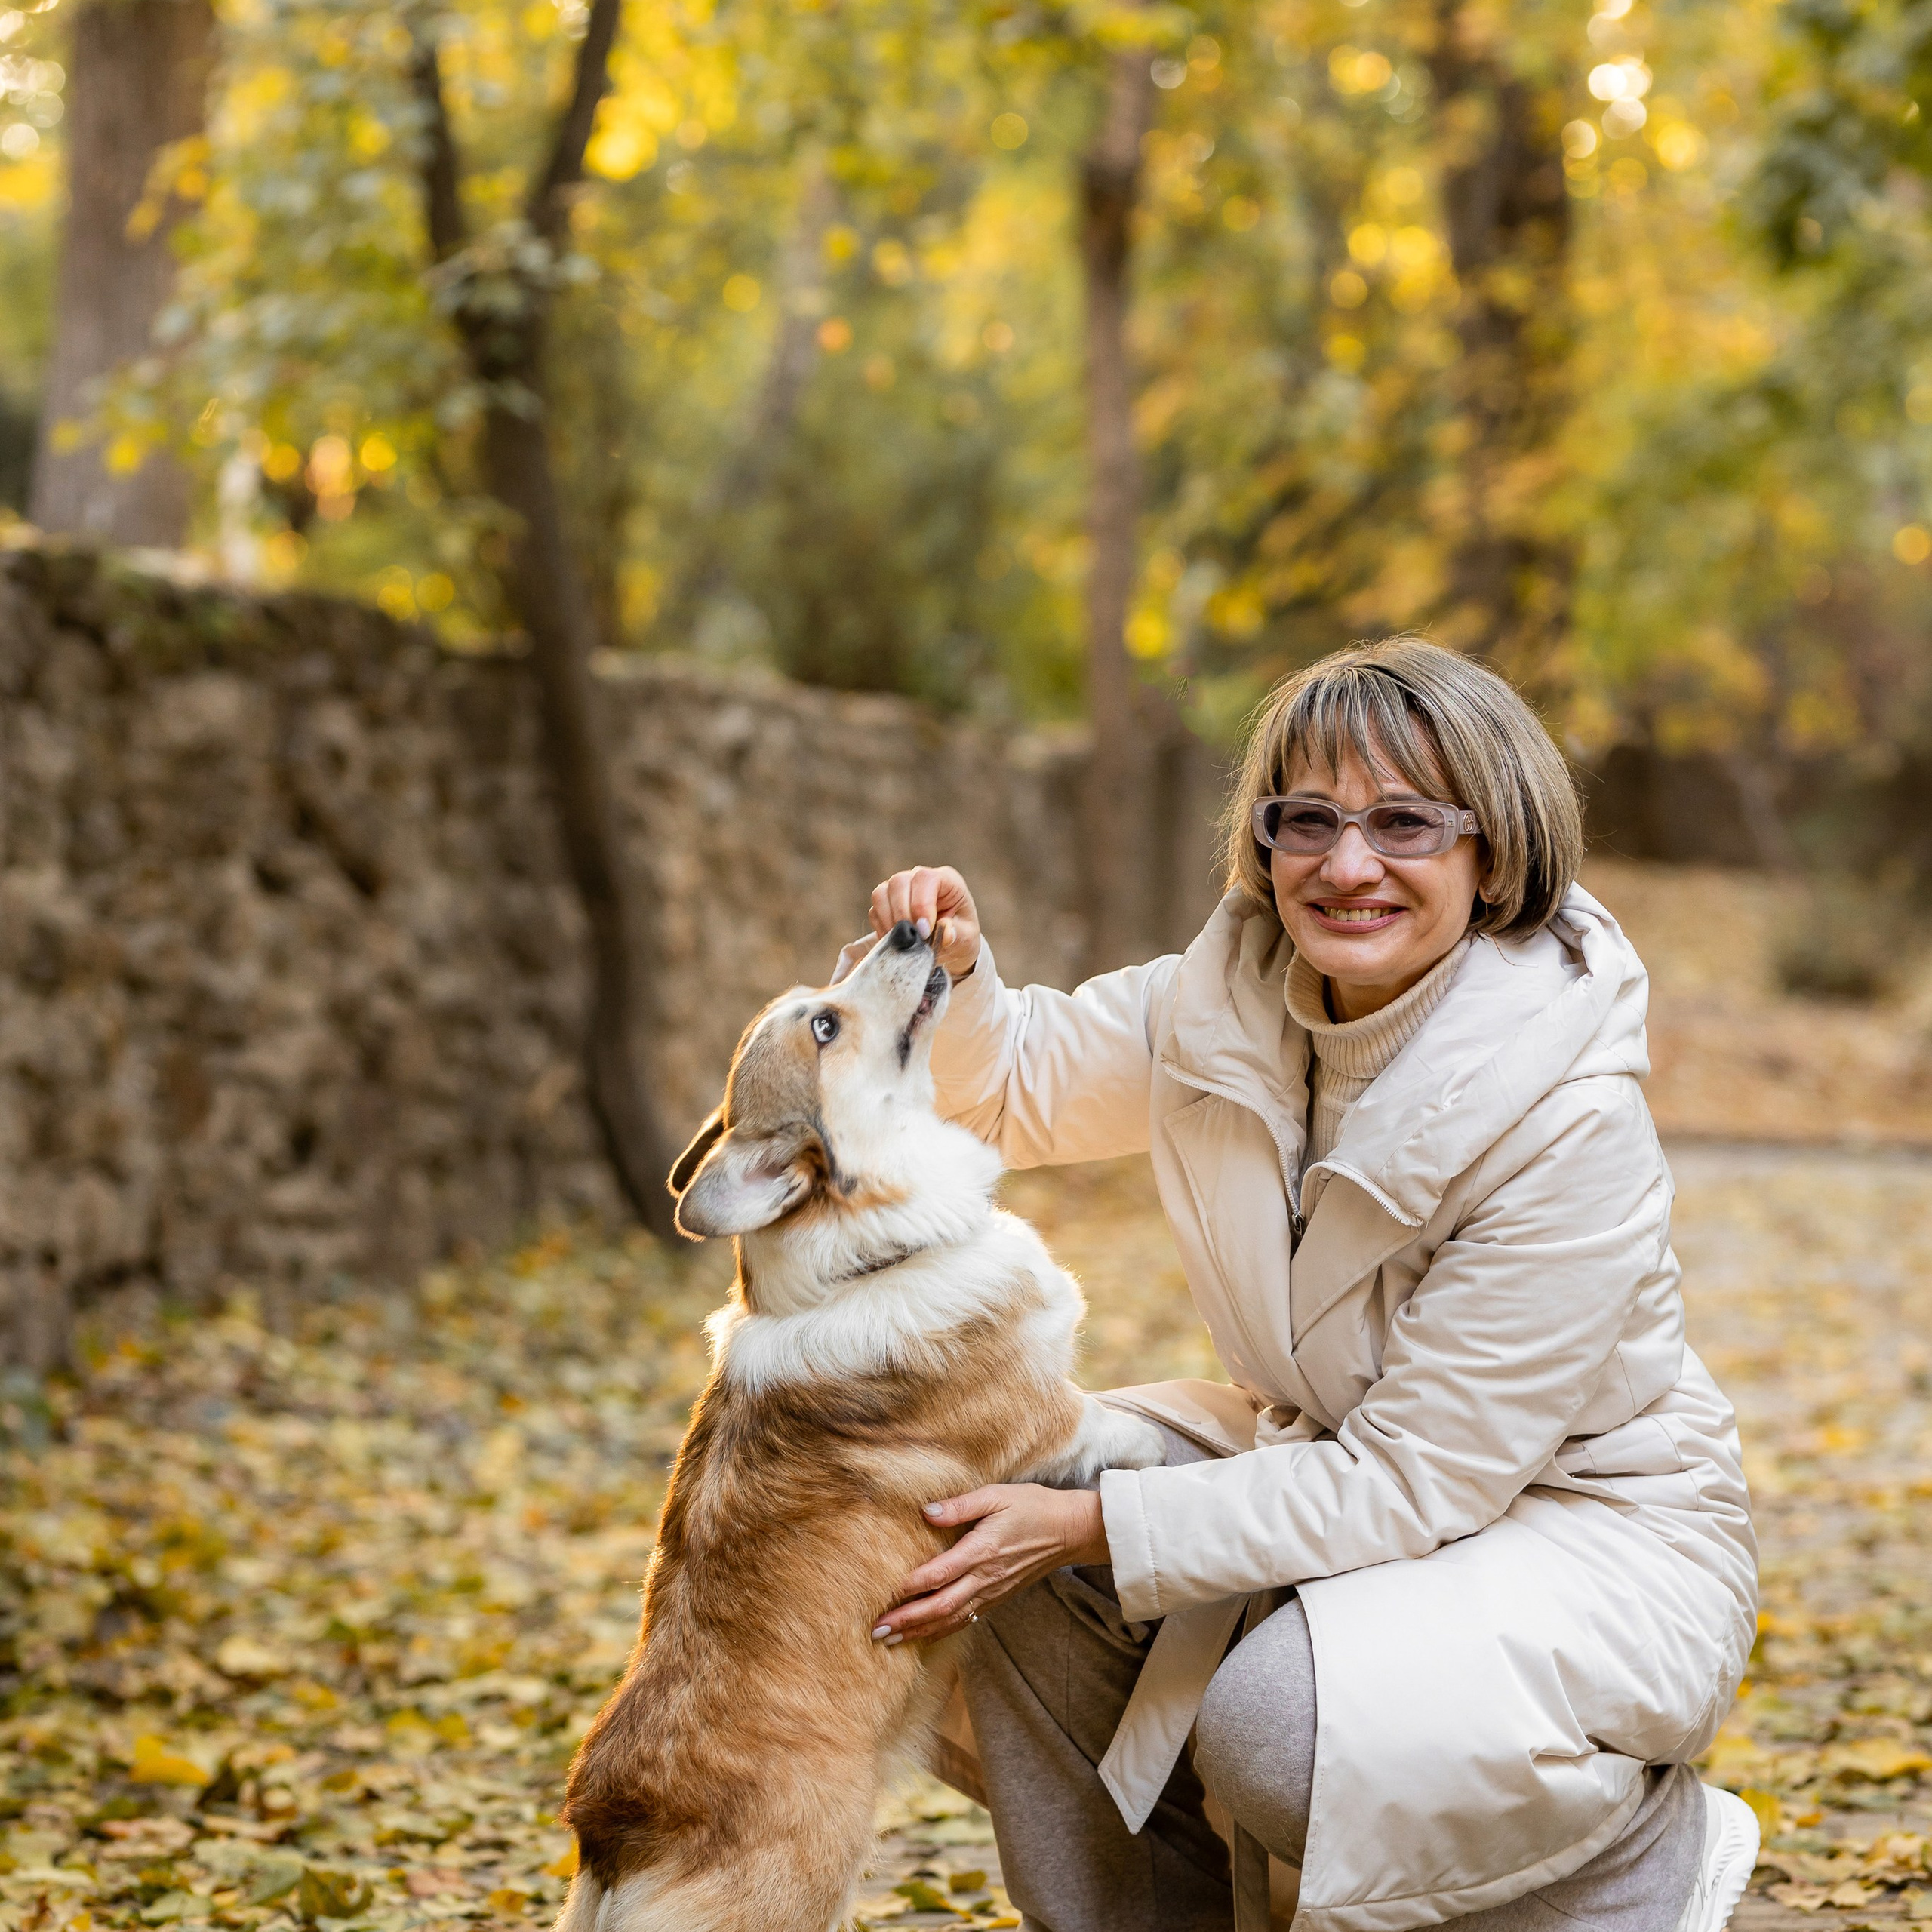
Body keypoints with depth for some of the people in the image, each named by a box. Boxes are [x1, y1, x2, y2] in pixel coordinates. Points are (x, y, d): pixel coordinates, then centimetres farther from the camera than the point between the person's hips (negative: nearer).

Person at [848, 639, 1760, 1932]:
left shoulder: (1569, 1120, -28)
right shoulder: (1236, 993, -9)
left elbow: (1415, 1485, -27)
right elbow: (1023, 1088, 9)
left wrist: (1095, 1528, -28)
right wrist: (955, 974, -14)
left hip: (1587, 1532, -6)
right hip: (1341, 1452, 7)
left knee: (1283, 1723, -30)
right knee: (1019, 1524, -12)